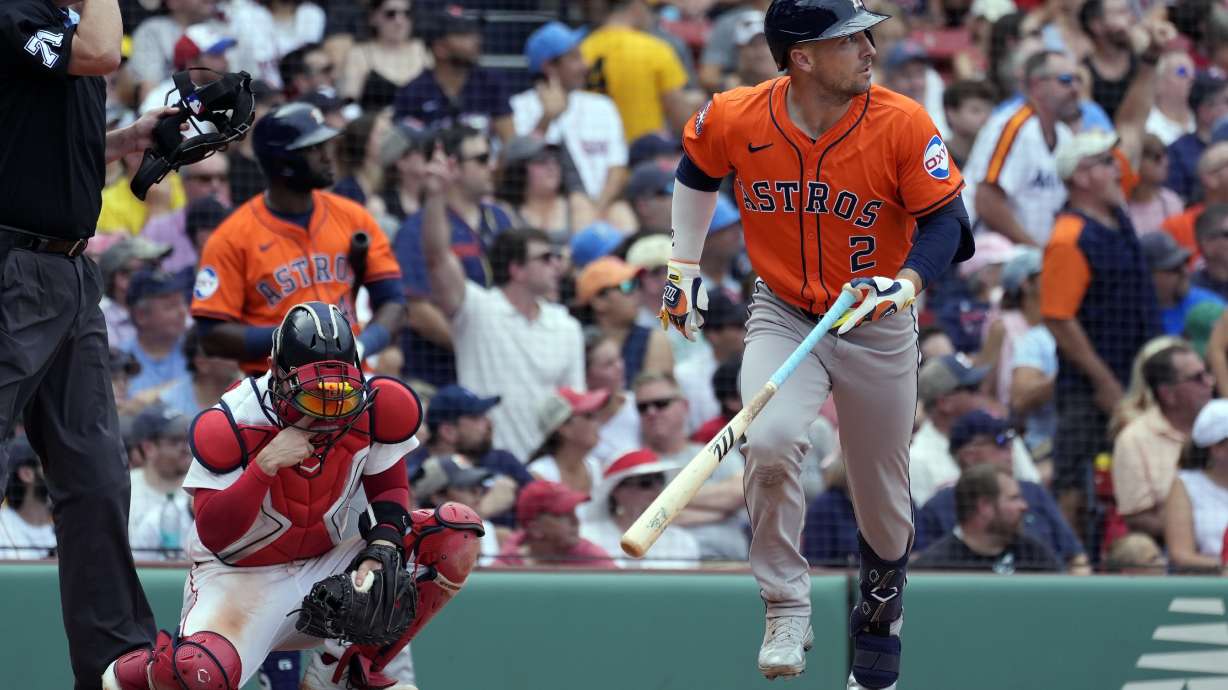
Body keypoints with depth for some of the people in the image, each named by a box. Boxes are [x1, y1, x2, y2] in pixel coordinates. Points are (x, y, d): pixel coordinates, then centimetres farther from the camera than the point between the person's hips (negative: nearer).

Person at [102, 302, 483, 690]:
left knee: (456, 533, -11)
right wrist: (265, 465, -34)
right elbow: (212, 536, -21)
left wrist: (380, 552, -15)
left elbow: (388, 488, 5)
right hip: (240, 579, -5)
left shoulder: (372, 408, -10)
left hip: (324, 570, 5)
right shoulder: (233, 425, -20)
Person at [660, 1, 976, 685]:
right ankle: (787, 613, -12)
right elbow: (698, 170, 8)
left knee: (884, 500, 11)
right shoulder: (734, 120, -15)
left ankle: (881, 615, 43)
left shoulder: (904, 124, -20)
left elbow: (945, 220, -16)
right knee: (770, 442, -29)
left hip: (879, 330, 0)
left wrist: (904, 285, -33)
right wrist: (685, 264, 10)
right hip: (783, 315, 0)